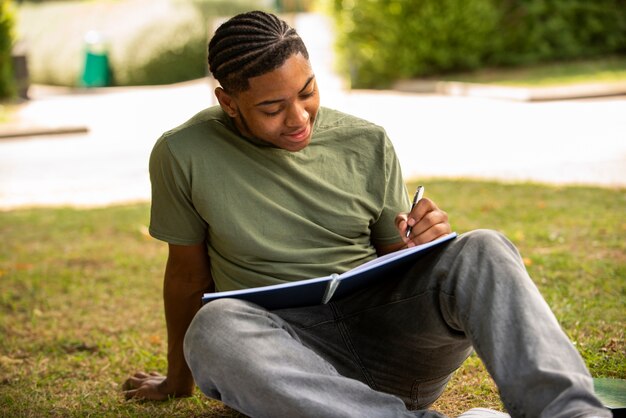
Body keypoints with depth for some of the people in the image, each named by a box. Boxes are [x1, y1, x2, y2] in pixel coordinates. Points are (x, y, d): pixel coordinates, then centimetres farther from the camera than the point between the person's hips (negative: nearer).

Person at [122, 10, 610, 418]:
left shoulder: (367, 144, 6)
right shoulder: (184, 156, 0)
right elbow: (188, 275, 11)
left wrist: (422, 245, -9)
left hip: (387, 327, 2)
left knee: (483, 251, -25)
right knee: (215, 328, -37)